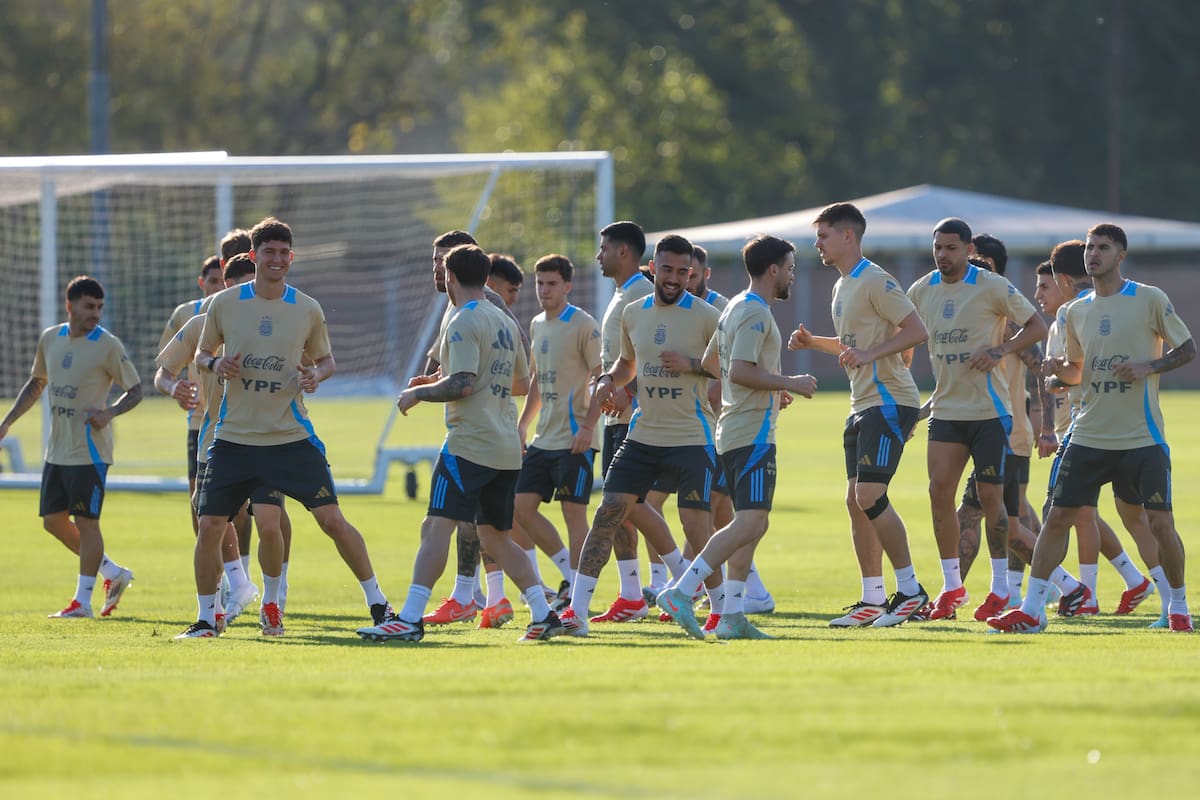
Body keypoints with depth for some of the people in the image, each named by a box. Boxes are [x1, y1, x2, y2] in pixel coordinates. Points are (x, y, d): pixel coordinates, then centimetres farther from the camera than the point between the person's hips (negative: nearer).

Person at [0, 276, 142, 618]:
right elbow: (36, 383, 21)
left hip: (90, 451, -7)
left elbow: (135, 390, -6)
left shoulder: (108, 345, -10)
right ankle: (114, 573, 21)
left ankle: (83, 600, 3)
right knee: (53, 521, 8)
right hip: (57, 450, 7)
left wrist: (110, 412, -25)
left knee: (86, 522, -5)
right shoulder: (50, 338, 8)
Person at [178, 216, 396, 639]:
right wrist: (215, 363, -10)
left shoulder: (308, 310, 0)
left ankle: (377, 603, 7)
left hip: (290, 436, -1)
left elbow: (327, 359, 12)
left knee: (332, 519, -6)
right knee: (210, 526, -4)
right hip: (234, 437, 1)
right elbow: (202, 352, 13)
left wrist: (316, 374, -11)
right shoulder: (225, 304, 0)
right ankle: (206, 618, 12)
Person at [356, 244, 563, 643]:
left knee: (436, 526, -14)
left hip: (469, 443, -9)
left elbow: (462, 385, -19)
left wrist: (419, 392, -5)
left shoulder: (465, 322, -10)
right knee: (495, 536, 17)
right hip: (506, 448, 9)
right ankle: (543, 615, 14)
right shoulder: (505, 323, 17)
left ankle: (410, 618, -23)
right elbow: (522, 383, 27)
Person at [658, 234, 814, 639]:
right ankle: (680, 592, -22)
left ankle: (732, 615, 8)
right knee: (749, 523, -16)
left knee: (752, 524, 11)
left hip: (735, 433, 11)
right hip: (753, 434, -11)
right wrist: (788, 384, -14)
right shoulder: (755, 313, -13)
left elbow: (709, 362, 28)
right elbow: (740, 371, -23)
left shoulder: (736, 308, 18)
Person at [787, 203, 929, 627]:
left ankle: (910, 589, -10)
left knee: (870, 495, -16)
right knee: (856, 500, 7)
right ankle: (872, 600, 12)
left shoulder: (874, 281, -12)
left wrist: (869, 354, -25)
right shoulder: (842, 286, 18)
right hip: (862, 405, 10)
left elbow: (917, 331, -18)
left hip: (890, 401, -10)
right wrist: (813, 342, 14)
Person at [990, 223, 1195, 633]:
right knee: (1057, 516, -3)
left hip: (1142, 437, -4)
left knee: (1160, 523, -6)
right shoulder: (1077, 311, 11)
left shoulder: (1149, 299, -3)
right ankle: (1030, 610, 1)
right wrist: (1059, 369, -1)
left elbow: (1187, 348, 1)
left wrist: (1148, 367, -14)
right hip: (1089, 435, 4)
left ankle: (1178, 606, 15)